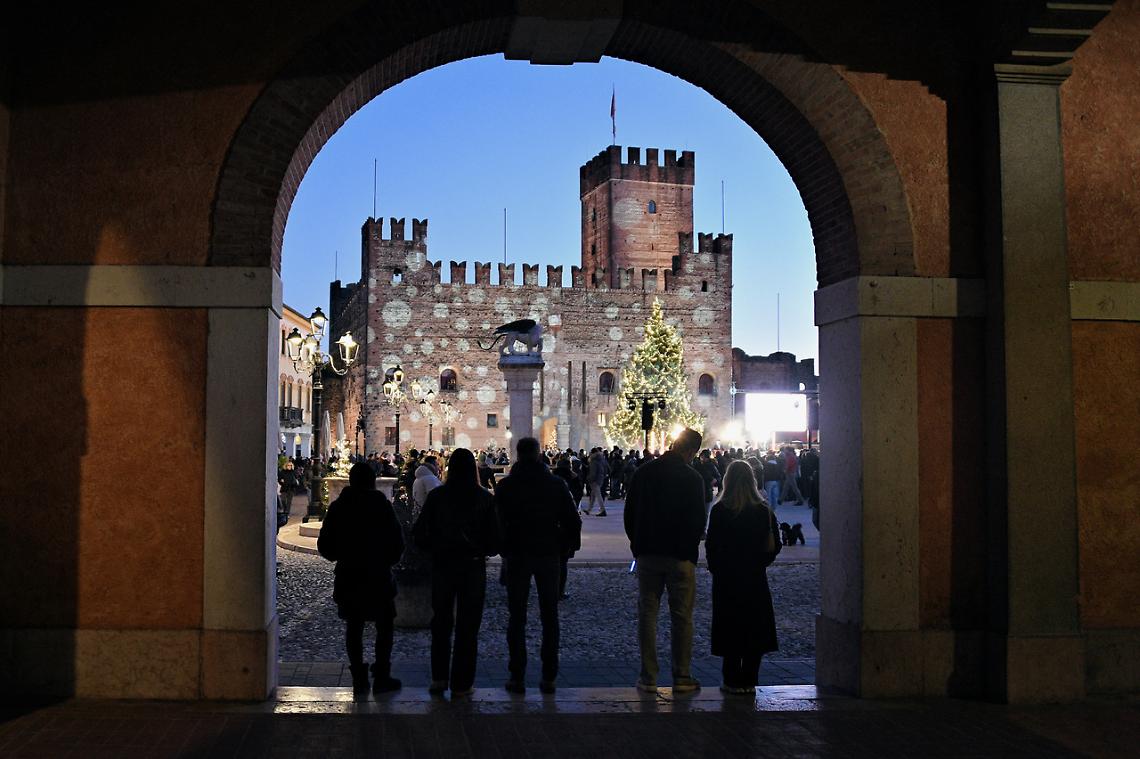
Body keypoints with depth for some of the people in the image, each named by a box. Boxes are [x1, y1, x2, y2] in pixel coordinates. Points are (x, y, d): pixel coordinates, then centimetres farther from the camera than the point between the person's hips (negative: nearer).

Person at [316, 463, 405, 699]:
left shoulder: (338, 506, 0)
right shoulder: (381, 504, -8)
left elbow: (324, 545, 1)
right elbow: (397, 540, -8)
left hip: (348, 576, 3)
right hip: (378, 576, -3)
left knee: (353, 627, 10)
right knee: (384, 626, 10)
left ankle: (359, 679, 10)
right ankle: (381, 677, 8)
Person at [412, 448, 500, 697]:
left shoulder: (436, 496, -7)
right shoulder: (484, 498, -9)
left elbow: (420, 535, -6)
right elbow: (495, 538, -8)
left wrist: (436, 549, 11)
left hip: (442, 565, 1)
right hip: (473, 567, -1)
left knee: (441, 621, 17)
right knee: (467, 626, 8)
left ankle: (439, 678, 18)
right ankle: (461, 684, 11)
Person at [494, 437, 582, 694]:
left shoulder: (505, 486, -3)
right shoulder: (556, 484, 1)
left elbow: (498, 521, -3)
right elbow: (572, 520, 2)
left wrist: (503, 549, 8)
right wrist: (567, 546, 11)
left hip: (517, 555, -1)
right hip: (548, 554, 1)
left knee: (517, 617, 4)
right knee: (549, 617, 7)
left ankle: (517, 676, 2)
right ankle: (548, 677, 7)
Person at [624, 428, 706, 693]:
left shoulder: (644, 472, 3)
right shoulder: (693, 478, -8)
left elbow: (629, 514, 7)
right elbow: (698, 520, -6)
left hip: (647, 554, 3)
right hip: (680, 557, -3)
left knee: (647, 614, 7)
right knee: (682, 617, 5)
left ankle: (648, 677, 7)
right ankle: (682, 677, 7)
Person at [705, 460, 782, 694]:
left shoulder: (720, 510, -11)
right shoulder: (764, 510, -3)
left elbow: (711, 546, -8)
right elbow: (775, 545, 2)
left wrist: (716, 569, 6)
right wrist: (759, 564, 13)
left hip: (727, 579, -2)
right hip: (756, 579, 2)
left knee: (730, 630, 5)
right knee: (755, 629, 10)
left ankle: (733, 681, 6)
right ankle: (749, 681, 11)